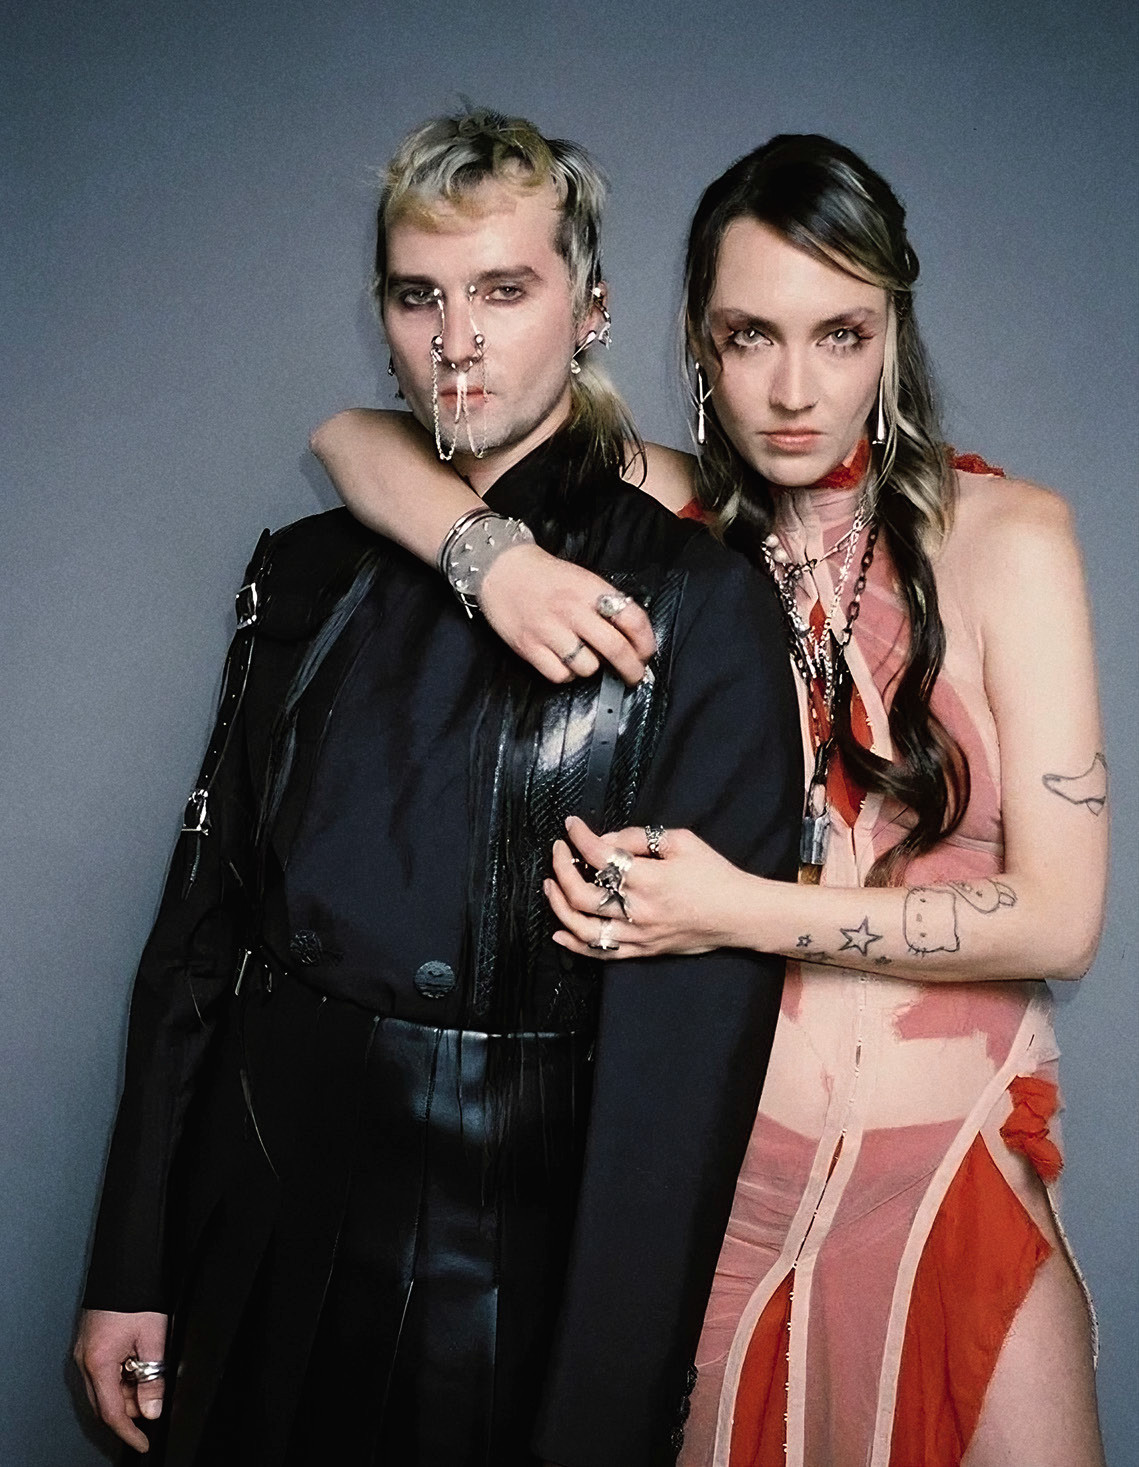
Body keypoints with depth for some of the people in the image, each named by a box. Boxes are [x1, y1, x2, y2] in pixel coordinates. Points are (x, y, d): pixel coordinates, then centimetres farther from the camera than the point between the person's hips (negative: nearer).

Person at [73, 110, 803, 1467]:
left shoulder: (697, 609, -12)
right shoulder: (306, 574, 3)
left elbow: (696, 1027, -15)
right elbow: (203, 916, 4)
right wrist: (130, 1270, 4)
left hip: (516, 1274, -4)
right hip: (259, 1245, 4)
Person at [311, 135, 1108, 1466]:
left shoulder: (1003, 535, -7)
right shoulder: (665, 521, -2)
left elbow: (1059, 917, -10)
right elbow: (352, 437, -4)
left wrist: (743, 912, -20)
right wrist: (491, 551, -24)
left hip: (949, 1167, -1)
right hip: (715, 1160, 1)